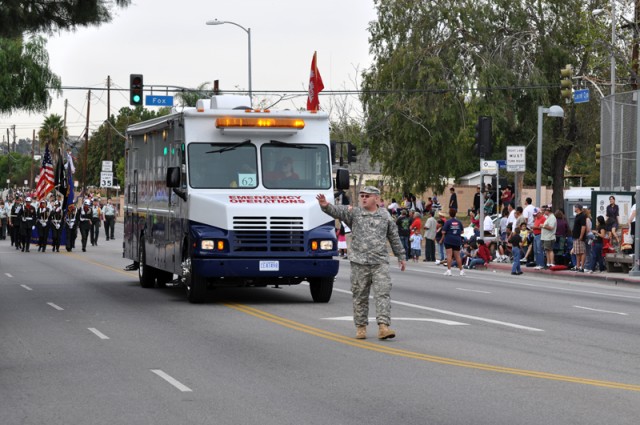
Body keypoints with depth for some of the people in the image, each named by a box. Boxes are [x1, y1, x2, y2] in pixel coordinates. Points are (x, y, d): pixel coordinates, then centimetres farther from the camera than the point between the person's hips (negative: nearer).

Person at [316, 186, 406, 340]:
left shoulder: (385, 216, 9)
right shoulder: (354, 213, 3)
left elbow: (394, 238, 18)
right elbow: (337, 211, -14)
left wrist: (401, 257, 23)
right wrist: (326, 205, -35)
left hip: (380, 263, 0)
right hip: (359, 263, 0)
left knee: (383, 293, -10)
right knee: (360, 296, 6)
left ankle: (383, 326, -15)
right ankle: (360, 327, 16)